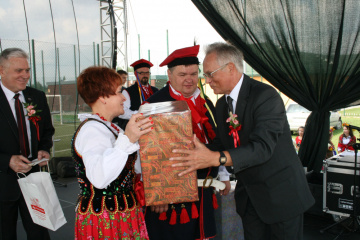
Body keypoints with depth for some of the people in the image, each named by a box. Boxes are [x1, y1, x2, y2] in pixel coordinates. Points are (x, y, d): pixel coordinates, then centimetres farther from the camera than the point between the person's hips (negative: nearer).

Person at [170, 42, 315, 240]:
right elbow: (221, 142, 9)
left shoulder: (266, 96, -21)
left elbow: (262, 147, -32)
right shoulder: (222, 104, 5)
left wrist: (216, 158, -42)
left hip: (281, 193, -6)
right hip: (249, 194, 7)